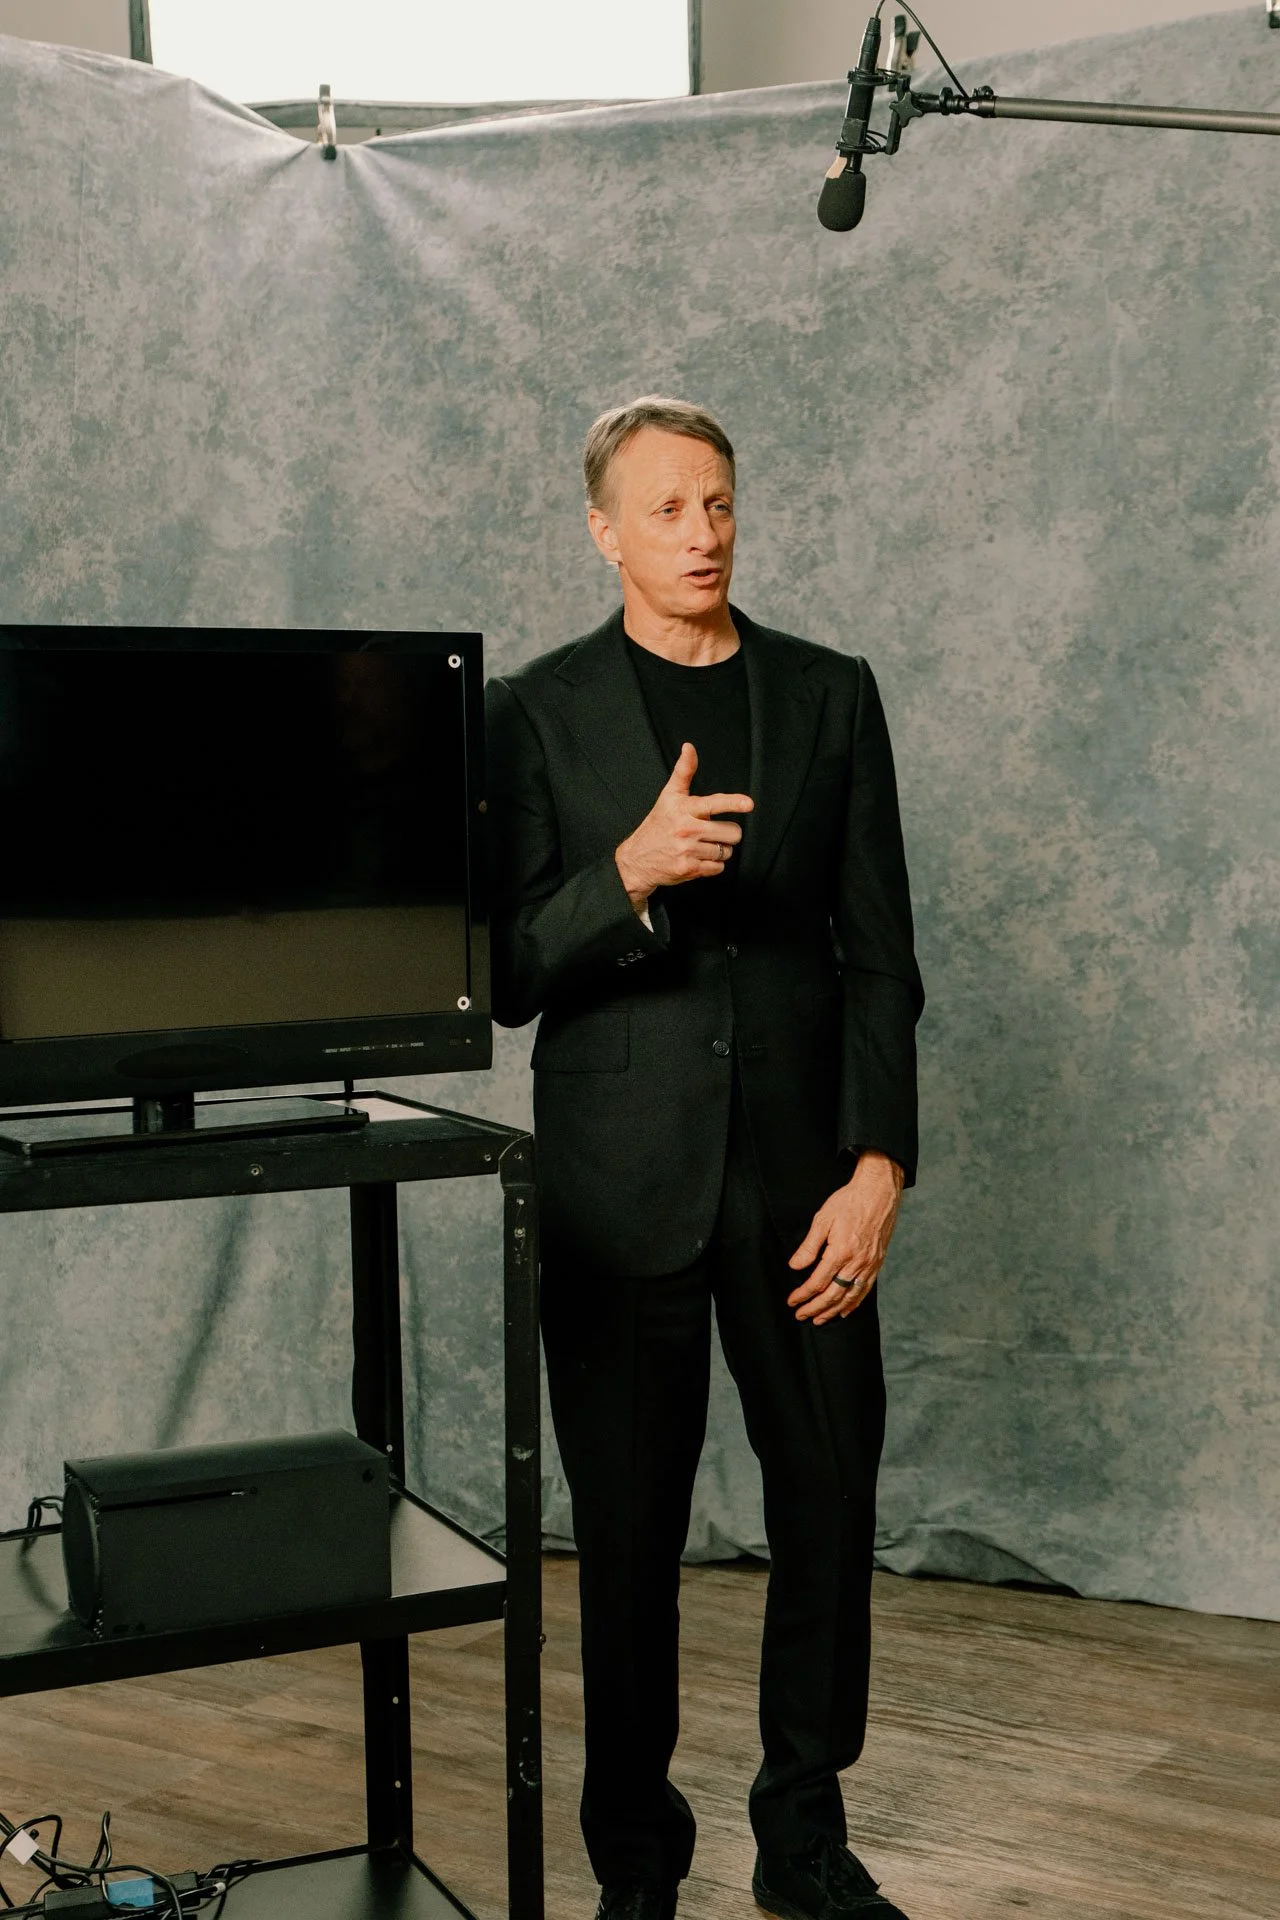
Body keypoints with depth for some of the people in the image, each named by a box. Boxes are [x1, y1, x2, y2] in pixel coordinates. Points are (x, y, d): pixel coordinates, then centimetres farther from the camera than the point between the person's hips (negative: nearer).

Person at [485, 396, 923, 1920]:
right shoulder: (534, 715, 1)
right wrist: (633, 870, -22)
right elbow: (509, 978, -4)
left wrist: (877, 1169, -5)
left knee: (830, 1511, 8)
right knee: (627, 1536, 7)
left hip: (801, 1176, 2)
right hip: (620, 1189, -1)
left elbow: (880, 955, 4)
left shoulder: (831, 697, 7)